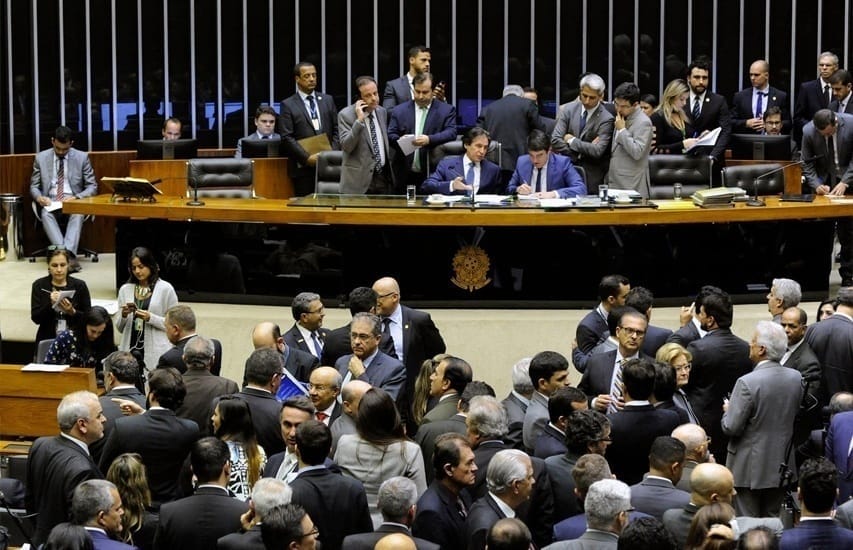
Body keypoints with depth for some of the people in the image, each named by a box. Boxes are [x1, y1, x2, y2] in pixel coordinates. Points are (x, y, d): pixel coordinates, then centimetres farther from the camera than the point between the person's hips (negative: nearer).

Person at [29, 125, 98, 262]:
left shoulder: (82, 157, 4)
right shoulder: (41, 158, 6)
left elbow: (92, 187, 5)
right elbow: (34, 186, 11)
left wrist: (77, 197, -15)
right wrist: (39, 197, -13)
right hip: (50, 203, 0)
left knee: (78, 214, -37)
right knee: (46, 214, -36)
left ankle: (69, 253, -51)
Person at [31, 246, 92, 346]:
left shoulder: (79, 285, 1)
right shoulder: (39, 285, 3)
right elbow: (35, 318, -4)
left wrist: (72, 312, -16)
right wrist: (50, 304, -19)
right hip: (47, 340, 1)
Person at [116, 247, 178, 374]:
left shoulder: (165, 289, 0)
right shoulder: (125, 290, 11)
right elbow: (119, 328, 15)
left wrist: (151, 318, -15)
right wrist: (123, 315, -6)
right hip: (130, 351, 3)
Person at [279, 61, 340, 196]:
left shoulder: (328, 100, 15)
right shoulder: (288, 105, 2)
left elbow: (336, 130, 13)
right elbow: (287, 137, -5)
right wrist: (307, 157, -14)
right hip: (303, 168, -3)